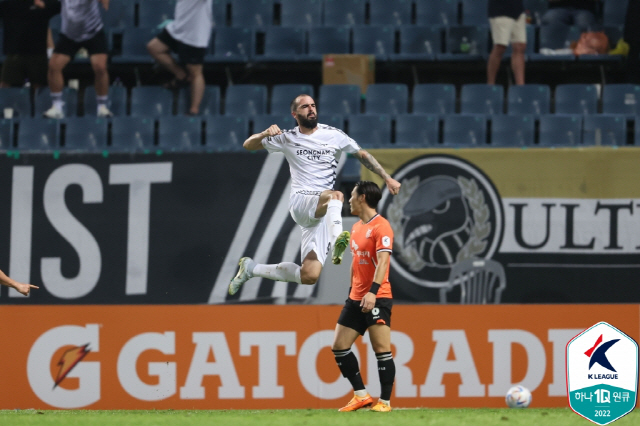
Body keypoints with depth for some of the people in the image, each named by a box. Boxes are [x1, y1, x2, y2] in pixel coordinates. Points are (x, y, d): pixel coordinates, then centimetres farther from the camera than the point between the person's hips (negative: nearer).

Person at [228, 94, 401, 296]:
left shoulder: (333, 135, 8)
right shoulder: (288, 139, 9)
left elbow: (363, 155, 15)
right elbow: (248, 145, 13)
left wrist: (387, 178, 8)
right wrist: (265, 134, -9)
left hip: (322, 211, 2)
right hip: (300, 203, -2)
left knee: (309, 276, -6)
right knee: (336, 196, -37)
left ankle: (251, 268, 14)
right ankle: (337, 239, -67)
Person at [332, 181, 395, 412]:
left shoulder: (381, 226, -11)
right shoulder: (356, 227, 15)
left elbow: (382, 262, -21)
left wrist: (373, 292, -30)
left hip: (377, 299, -9)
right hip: (356, 298, 9)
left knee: (382, 350, -9)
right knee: (339, 347, 5)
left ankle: (384, 401, -3)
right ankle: (361, 395, 12)